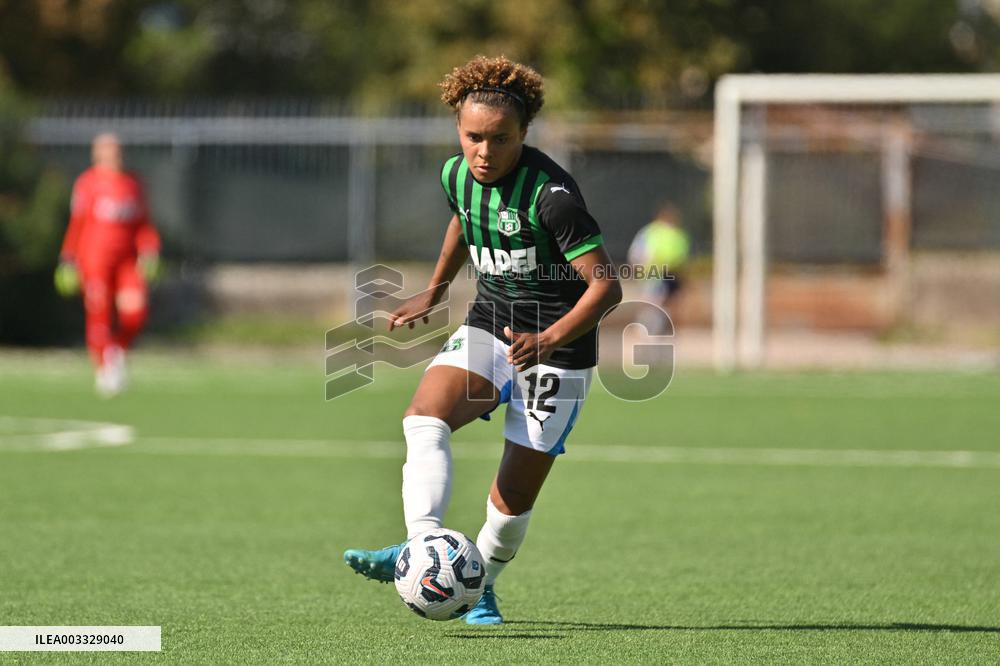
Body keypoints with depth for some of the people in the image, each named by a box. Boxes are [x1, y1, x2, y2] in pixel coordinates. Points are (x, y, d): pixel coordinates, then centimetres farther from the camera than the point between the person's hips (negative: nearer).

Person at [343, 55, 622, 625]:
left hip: (557, 350, -6)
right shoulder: (458, 176, -3)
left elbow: (606, 286, -25)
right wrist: (434, 293, 33)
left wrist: (550, 338, -39)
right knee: (425, 416, -25)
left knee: (516, 495, -2)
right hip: (487, 329, 6)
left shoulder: (550, 194, -24)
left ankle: (481, 582, 26)